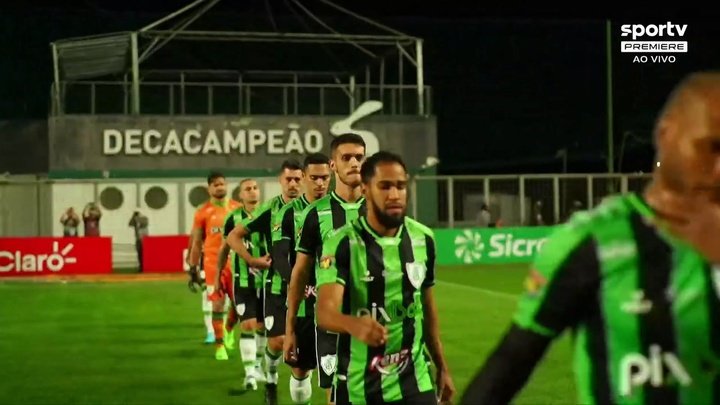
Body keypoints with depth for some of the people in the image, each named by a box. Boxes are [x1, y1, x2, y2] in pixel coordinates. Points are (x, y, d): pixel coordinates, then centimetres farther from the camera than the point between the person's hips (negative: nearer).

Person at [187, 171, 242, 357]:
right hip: (213, 263, -3)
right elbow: (196, 242, 4)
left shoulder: (237, 208, 6)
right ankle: (219, 345, 5)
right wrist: (193, 267, 2)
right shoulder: (203, 212, -1)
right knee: (217, 303, -5)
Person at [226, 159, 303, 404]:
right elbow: (233, 237, -1)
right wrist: (252, 261, -10)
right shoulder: (269, 210, -5)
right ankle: (271, 377, 26)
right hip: (277, 285, -1)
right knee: (277, 341, -4)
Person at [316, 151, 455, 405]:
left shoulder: (423, 239, 1)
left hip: (414, 382, 3)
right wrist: (355, 325, -47)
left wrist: (442, 367, 17)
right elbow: (325, 311, -26)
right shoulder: (342, 243, -13)